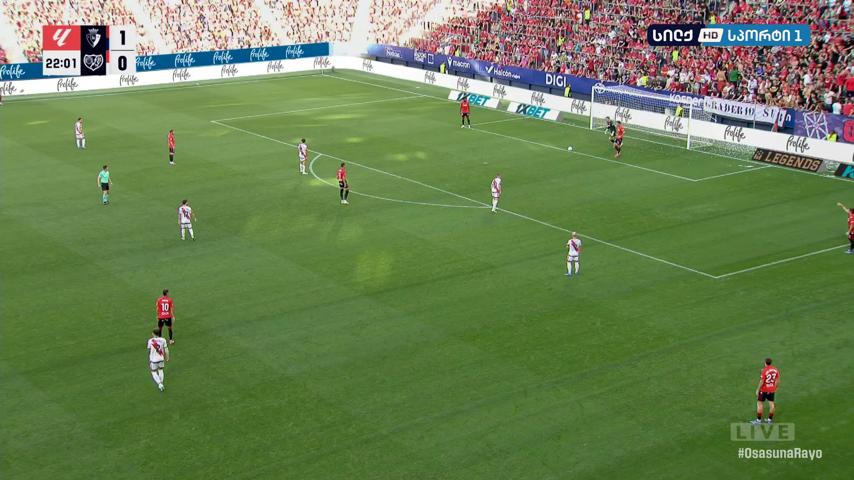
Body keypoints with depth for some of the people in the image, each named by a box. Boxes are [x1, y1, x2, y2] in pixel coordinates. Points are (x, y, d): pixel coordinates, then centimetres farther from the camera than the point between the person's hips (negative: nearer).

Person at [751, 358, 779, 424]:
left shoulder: (764, 371, -19)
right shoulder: (775, 369, -2)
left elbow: (761, 382, -18)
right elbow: (777, 380, 5)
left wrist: (758, 390, -8)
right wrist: (775, 388, 18)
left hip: (764, 390, -6)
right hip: (772, 390, 6)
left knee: (759, 404, 4)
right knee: (771, 404, 12)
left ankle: (758, 420, 7)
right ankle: (770, 419, 22)